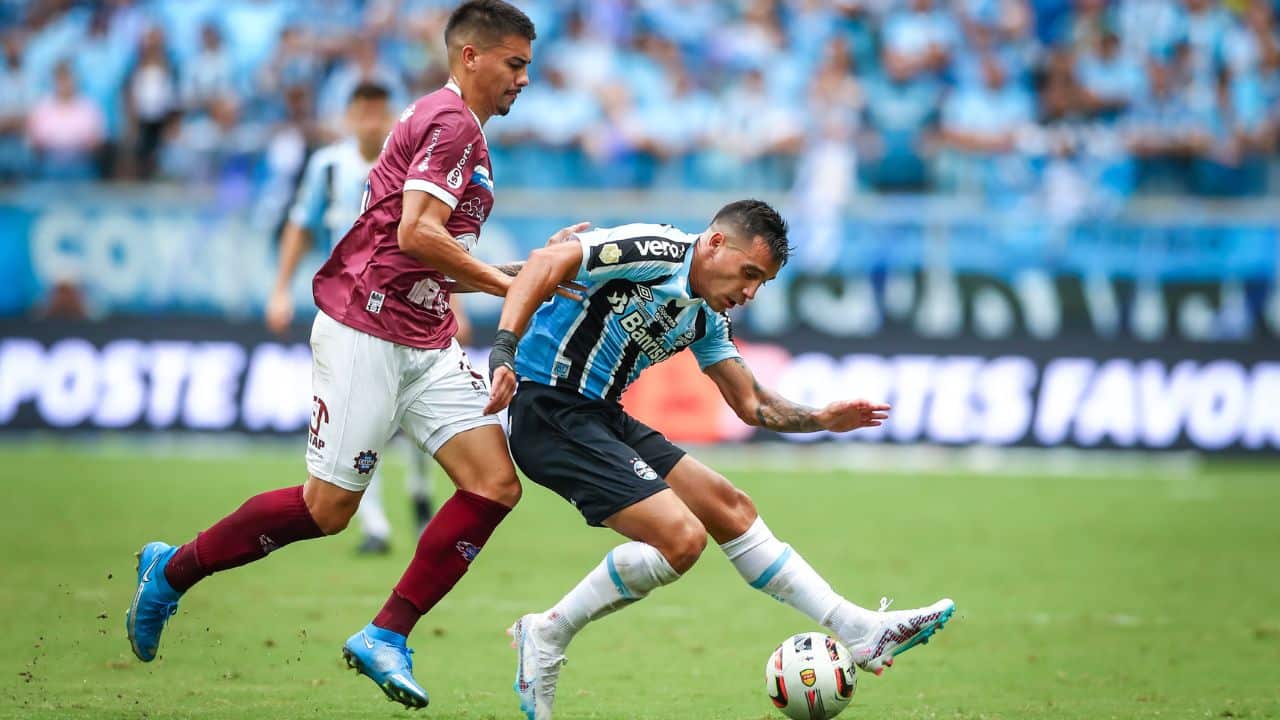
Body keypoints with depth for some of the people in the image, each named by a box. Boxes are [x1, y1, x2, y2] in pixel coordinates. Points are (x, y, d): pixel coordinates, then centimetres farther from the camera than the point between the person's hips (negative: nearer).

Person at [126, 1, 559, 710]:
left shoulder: (460, 131, 20)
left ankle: (386, 637, -1)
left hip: (425, 343, 9)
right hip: (365, 329, -9)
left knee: (496, 485, -5)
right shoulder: (449, 122, -11)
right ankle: (171, 571, 16)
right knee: (327, 507, -4)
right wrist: (508, 284, -13)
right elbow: (415, 236, -23)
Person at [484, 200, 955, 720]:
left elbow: (751, 404, 22)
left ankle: (860, 631, 15)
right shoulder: (655, 253, -15)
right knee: (680, 537, -19)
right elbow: (546, 263, -24)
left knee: (731, 510, 10)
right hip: (548, 409, -10)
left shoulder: (706, 318, 14)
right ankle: (547, 635, -5)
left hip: (603, 418, 10)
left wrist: (820, 419, 6)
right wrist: (504, 350, -35)